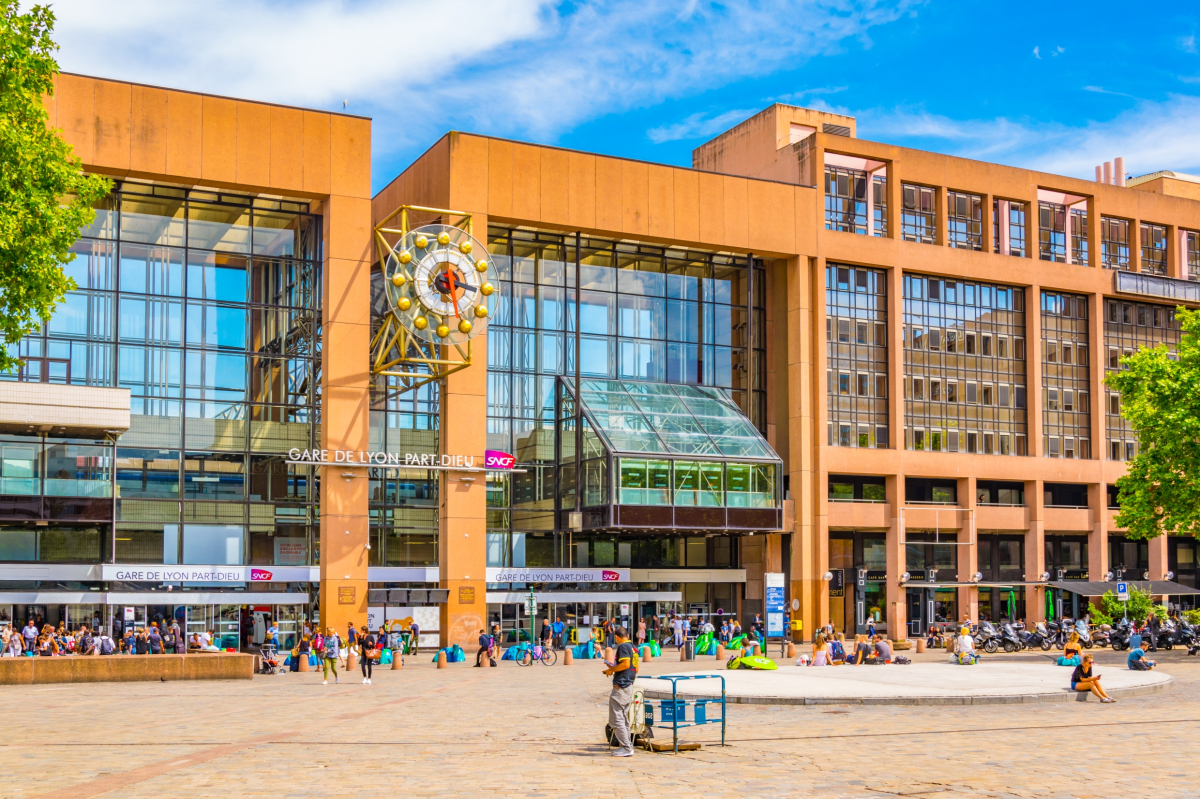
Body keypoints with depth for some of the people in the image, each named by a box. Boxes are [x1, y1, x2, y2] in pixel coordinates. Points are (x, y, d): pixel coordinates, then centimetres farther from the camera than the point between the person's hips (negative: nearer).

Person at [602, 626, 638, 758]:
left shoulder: (623, 646, -11)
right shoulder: (633, 647, 16)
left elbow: (626, 663, -23)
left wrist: (611, 670, -10)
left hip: (621, 686, -10)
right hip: (629, 686, 10)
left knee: (616, 719, -7)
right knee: (624, 719, 17)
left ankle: (626, 748, -9)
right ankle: (626, 746, 20)